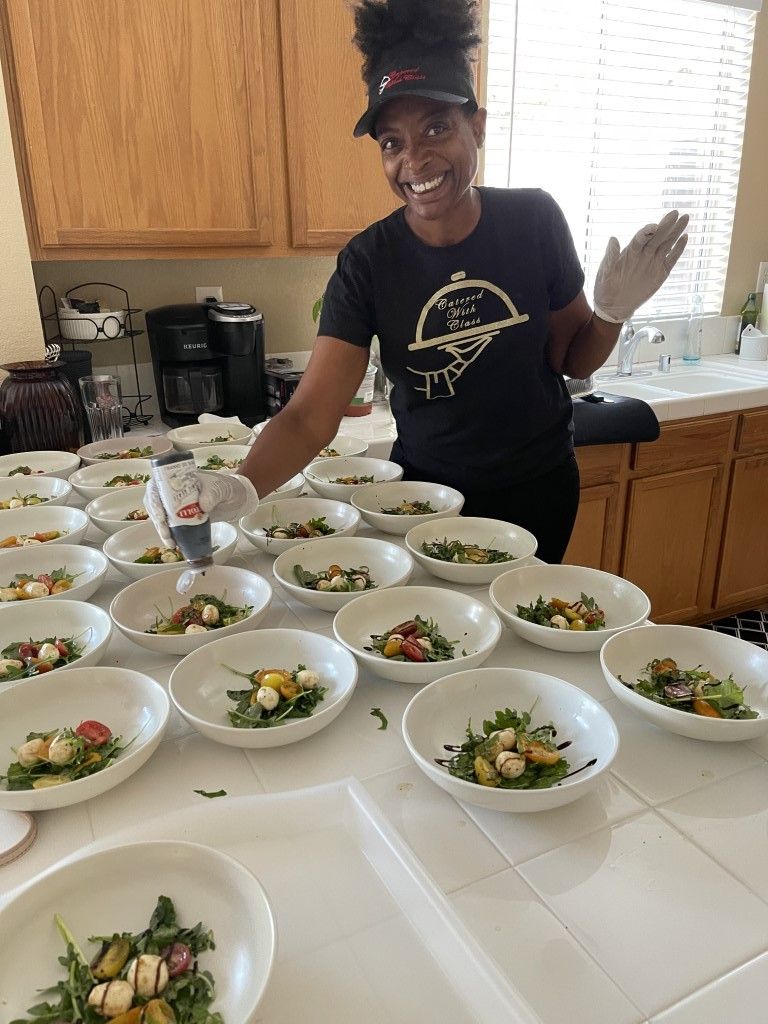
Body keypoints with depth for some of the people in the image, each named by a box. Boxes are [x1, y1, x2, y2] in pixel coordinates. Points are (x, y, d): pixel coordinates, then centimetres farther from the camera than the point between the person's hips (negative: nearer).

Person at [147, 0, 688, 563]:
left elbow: (573, 359, -1)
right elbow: (310, 416, -23)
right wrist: (243, 488, -40)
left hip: (539, 489, 1)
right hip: (427, 493, 0)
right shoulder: (367, 263, -16)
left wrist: (612, 311, -20)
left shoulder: (534, 220, -12)